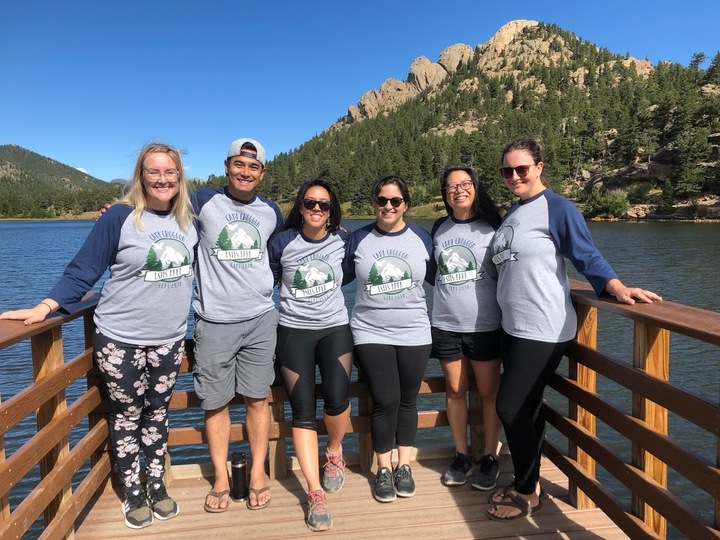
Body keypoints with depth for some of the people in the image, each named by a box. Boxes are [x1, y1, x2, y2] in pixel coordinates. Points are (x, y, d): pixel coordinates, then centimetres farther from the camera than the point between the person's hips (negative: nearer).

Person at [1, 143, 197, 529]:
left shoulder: (189, 218, 2)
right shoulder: (120, 217, -12)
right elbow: (83, 271, -10)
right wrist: (44, 307, -18)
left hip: (169, 341, 4)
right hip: (120, 340, -3)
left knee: (157, 412, 16)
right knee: (126, 415, 11)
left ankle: (156, 485, 33)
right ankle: (132, 492, 29)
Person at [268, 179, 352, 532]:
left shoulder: (342, 239, 1)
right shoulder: (282, 243, -3)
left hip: (335, 328, 1)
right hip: (293, 331, 0)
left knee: (337, 399, -17)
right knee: (303, 411, -3)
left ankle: (334, 452, 17)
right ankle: (315, 493, 8)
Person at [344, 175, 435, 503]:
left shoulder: (422, 239, 4)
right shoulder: (358, 239, 1)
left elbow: (437, 277, 13)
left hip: (414, 334, 2)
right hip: (371, 333, -1)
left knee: (407, 400, 9)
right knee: (385, 400, -6)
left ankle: (404, 466, 28)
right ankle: (384, 469, 16)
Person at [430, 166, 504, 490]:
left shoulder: (491, 228, -3)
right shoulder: (439, 228, 7)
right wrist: (451, 294, 10)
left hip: (485, 325, -3)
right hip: (445, 324, 3)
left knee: (489, 392, 7)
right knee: (454, 390, 11)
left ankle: (490, 458, 24)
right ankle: (461, 457, 26)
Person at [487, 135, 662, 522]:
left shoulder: (558, 208, -9)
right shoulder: (512, 212, 13)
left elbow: (586, 256, -14)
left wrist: (618, 288, -28)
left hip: (544, 330, -8)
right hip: (514, 328, 8)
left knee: (511, 407, -5)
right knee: (525, 408, 15)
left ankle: (528, 493, 14)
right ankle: (524, 483, 30)